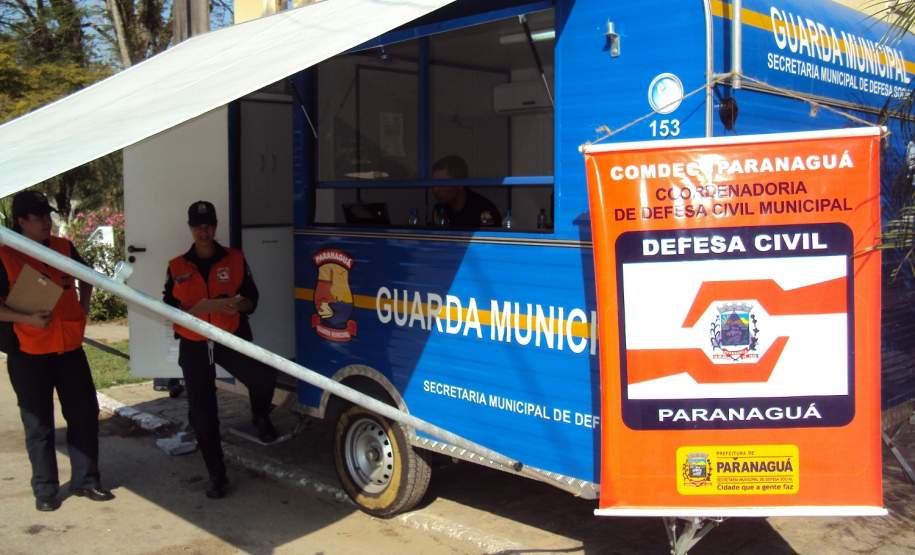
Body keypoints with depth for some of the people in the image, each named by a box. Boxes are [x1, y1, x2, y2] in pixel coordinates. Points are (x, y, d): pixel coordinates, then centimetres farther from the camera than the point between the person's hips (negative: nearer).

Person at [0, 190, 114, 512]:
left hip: (70, 348, 4)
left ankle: (85, 480, 22)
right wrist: (27, 318, -22)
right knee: (39, 424, 6)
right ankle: (45, 489, 19)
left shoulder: (64, 247, 4)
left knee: (84, 414, 9)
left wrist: (83, 310, 10)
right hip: (29, 354, -4)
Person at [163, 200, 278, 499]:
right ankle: (216, 476, 19)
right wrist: (204, 307, -15)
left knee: (263, 376, -30)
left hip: (232, 339, -1)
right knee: (202, 413, 4)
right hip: (194, 346, 2)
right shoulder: (177, 267, 7)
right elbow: (171, 309, 1)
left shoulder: (235, 259, 5)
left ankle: (260, 417, 5)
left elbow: (250, 300, 5)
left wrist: (237, 304, -19)